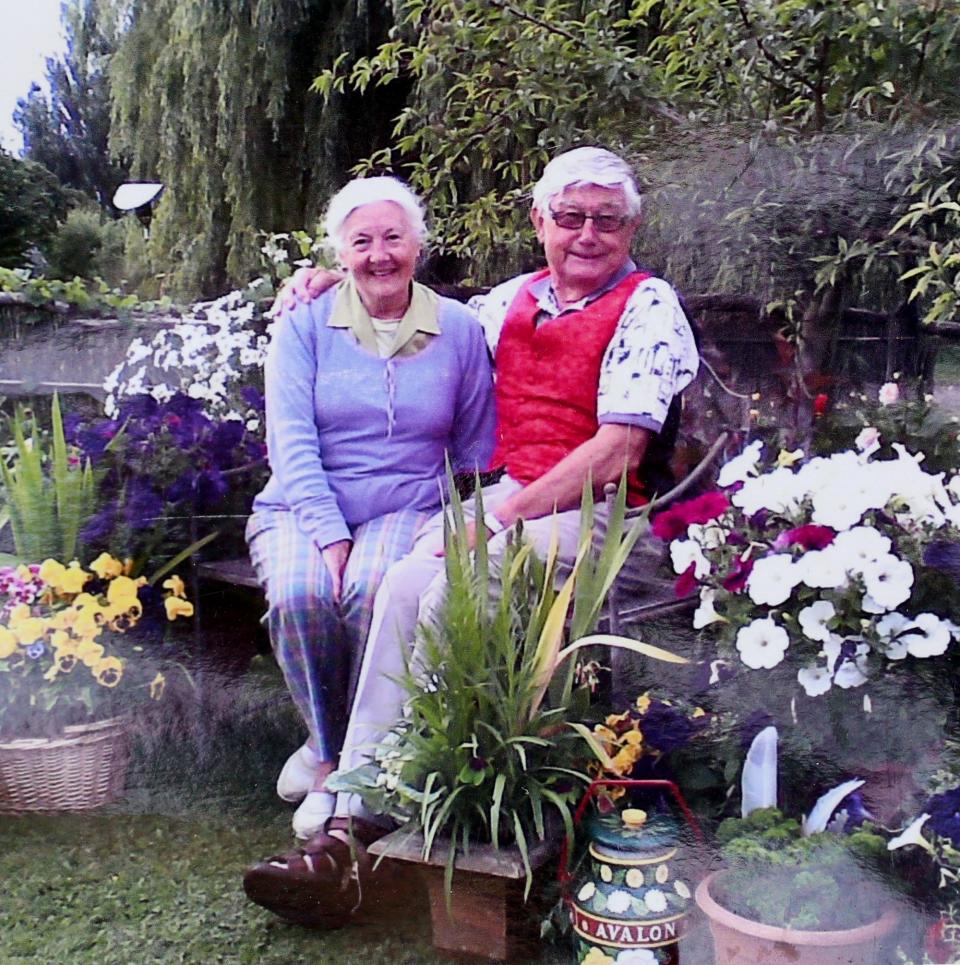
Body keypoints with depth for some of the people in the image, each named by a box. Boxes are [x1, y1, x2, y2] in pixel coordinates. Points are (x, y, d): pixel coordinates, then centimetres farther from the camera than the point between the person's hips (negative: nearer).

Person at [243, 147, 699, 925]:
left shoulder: (648, 307, -2)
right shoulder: (512, 299, 18)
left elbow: (617, 452, -12)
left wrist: (505, 516, -17)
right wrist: (342, 278, 26)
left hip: (592, 510, -5)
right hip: (503, 495, 6)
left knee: (449, 598, -29)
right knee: (404, 587, -23)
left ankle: (372, 821, -16)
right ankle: (351, 825, -22)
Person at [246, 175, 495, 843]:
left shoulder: (458, 329, 8)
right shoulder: (306, 323, 5)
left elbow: (477, 452, 11)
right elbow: (291, 440, -4)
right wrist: (329, 534, -17)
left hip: (407, 509, 0)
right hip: (304, 507, 1)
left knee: (375, 592, -33)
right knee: (300, 593, -31)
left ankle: (336, 759, -10)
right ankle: (331, 750, -5)